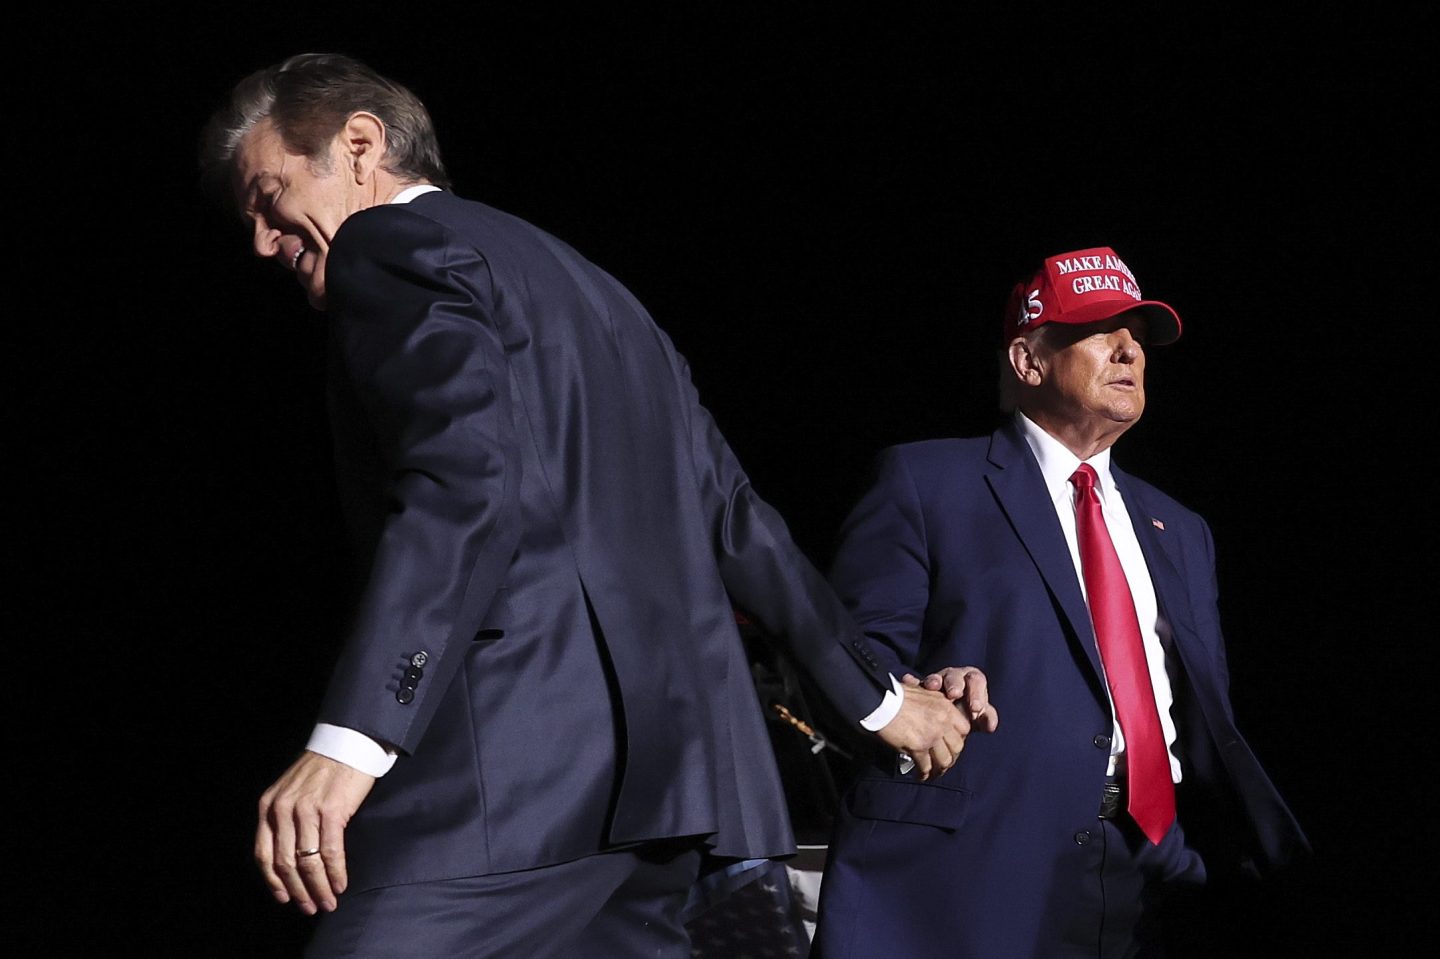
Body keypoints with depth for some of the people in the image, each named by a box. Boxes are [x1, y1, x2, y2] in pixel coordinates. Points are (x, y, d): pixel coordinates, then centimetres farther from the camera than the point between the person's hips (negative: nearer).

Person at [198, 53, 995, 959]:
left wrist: (350, 743, -26)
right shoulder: (577, 280, 28)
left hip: (522, 761, -9)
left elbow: (467, 480, -17)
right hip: (655, 772, 9)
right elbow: (731, 516, 28)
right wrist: (875, 692, 36)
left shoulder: (389, 246, 0)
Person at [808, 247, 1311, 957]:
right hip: (969, 876, -5)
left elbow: (1209, 724, 20)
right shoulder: (924, 482, 7)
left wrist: (1259, 855, 4)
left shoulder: (1180, 533, 24)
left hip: (1150, 889, 5)